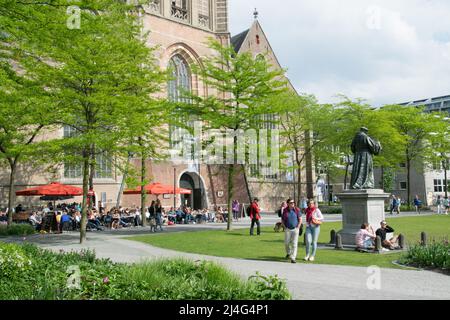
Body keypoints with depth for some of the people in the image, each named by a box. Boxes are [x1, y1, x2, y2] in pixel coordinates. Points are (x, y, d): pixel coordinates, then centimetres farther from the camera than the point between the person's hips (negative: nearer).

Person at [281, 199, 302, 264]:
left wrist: (298, 228, -5)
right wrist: (284, 227, 1)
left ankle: (293, 258, -4)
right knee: (286, 243, 10)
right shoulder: (285, 210, -1)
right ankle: (288, 253, 41)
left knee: (294, 244, -8)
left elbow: (300, 219, 1)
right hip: (287, 229, 2)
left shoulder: (297, 210, -5)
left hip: (295, 229, -2)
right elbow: (282, 220, 9)